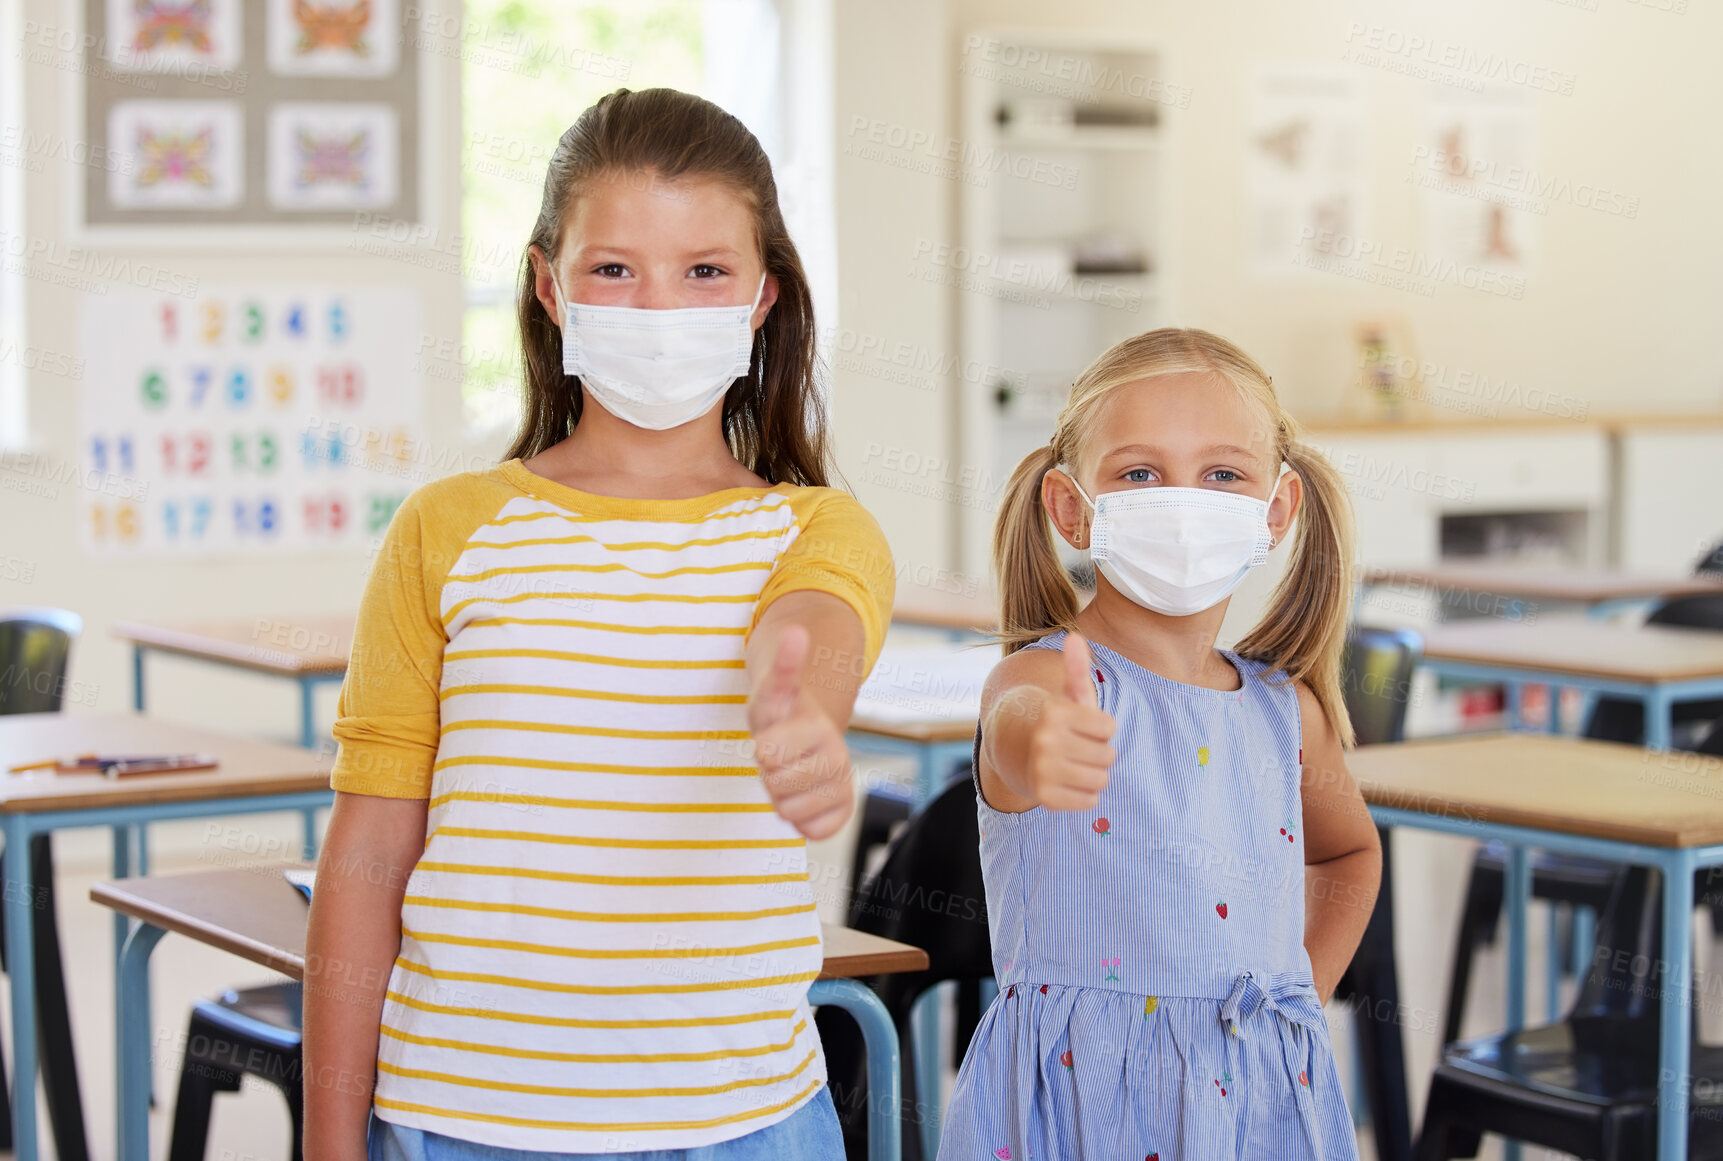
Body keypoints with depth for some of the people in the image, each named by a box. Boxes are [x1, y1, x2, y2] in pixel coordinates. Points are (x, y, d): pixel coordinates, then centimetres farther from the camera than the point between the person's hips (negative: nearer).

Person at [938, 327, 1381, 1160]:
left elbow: (1350, 851, 26)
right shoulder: (1046, 674, -11)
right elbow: (1021, 712, -36)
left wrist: (1300, 1002, 13)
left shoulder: (1287, 710, 6)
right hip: (1081, 1092, -4)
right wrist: (1035, 738, -58)